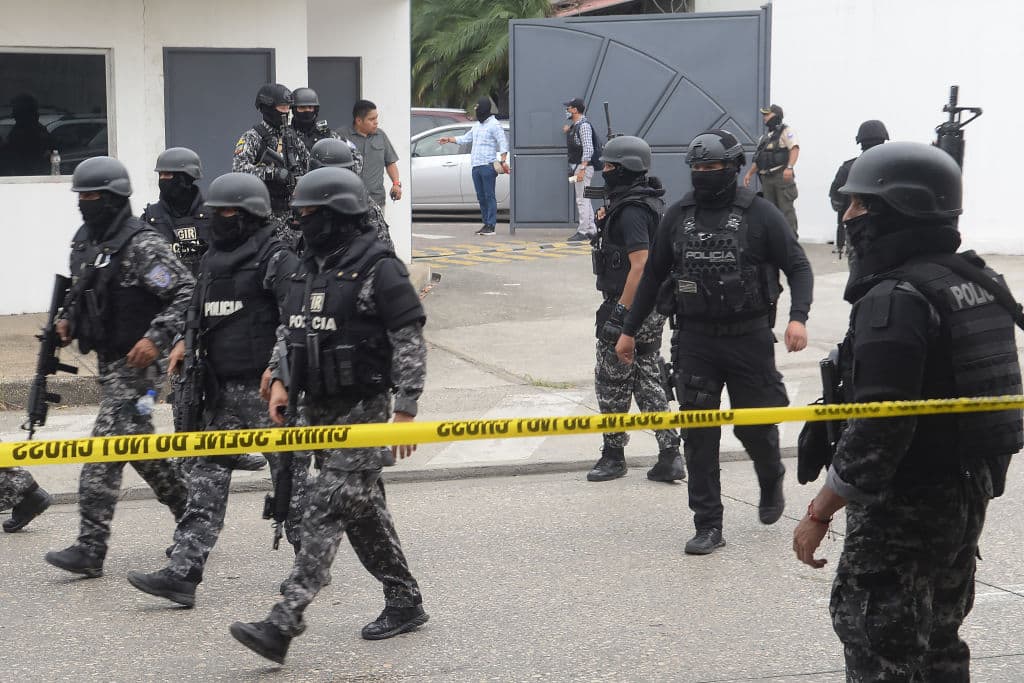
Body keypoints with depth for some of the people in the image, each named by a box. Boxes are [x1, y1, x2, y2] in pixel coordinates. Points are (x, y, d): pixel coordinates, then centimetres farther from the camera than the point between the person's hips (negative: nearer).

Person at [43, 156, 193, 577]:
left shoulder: (142, 246, -16)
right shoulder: (84, 241, 11)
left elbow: (186, 293, -19)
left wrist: (156, 338, -26)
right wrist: (68, 321, 8)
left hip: (133, 363, -9)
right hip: (105, 358, 9)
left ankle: (91, 548, -10)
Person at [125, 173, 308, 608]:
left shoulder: (276, 260, -11)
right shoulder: (213, 260, 15)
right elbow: (199, 312, 27)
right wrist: (185, 342, 11)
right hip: (223, 391, 8)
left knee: (290, 473, 4)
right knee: (207, 478, 1)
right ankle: (183, 573, -2)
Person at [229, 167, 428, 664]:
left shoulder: (378, 269, -12)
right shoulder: (309, 268, 11)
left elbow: (410, 341, -14)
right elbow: (292, 332, 21)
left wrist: (405, 408, -18)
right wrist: (281, 380, 8)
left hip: (363, 409, -8)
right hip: (320, 408, 8)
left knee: (327, 509, -13)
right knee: (363, 511, 14)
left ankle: (284, 623, -19)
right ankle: (405, 603, 27)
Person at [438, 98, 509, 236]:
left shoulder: (494, 125, -6)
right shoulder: (477, 125, 20)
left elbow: (503, 143, -14)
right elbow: (466, 139, 30)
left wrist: (503, 161, -25)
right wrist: (449, 139, 29)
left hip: (488, 166, -8)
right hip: (476, 166, 8)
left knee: (489, 196, -8)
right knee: (481, 197, 8)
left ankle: (491, 226, -10)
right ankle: (486, 223, 13)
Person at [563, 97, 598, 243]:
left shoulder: (584, 125, -15)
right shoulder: (574, 124, 15)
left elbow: (588, 149, -22)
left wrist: (582, 169, -27)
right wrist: (568, 131, 19)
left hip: (583, 166, -10)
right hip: (576, 166, 10)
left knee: (582, 200, -9)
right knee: (584, 200, 13)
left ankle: (583, 232, -9)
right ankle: (591, 230, 17)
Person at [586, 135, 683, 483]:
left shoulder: (631, 211, -20)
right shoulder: (649, 203, 12)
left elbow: (640, 264, -27)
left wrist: (620, 312, -28)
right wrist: (607, 222, 13)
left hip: (630, 307, -10)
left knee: (612, 383, 5)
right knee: (649, 382, 12)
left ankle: (613, 456, 17)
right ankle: (670, 457, 8)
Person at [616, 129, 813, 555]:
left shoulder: (759, 215, -5)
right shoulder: (678, 216, 6)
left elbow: (798, 267, -3)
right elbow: (653, 275, 15)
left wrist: (798, 317, -19)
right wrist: (630, 330, 15)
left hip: (749, 339, -3)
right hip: (694, 340, 3)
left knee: (754, 425, 5)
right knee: (698, 436, 1)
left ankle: (771, 481, 39)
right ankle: (708, 526, 8)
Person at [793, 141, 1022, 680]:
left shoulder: (895, 300, -22)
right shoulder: (978, 283, 7)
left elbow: (878, 430, -26)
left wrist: (819, 513, -19)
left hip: (904, 509, -9)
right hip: (969, 498, 9)